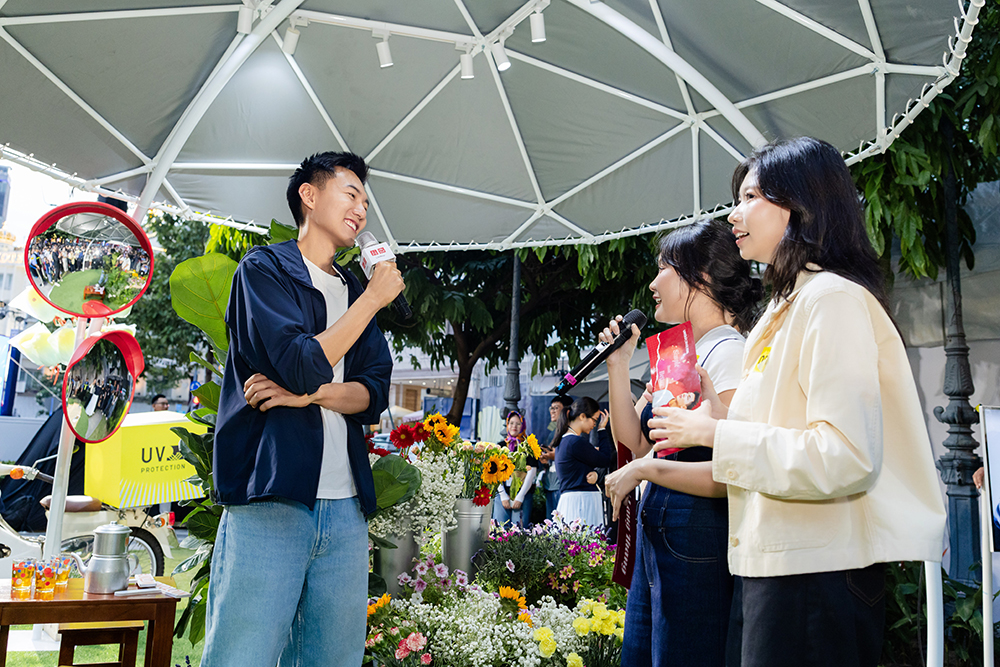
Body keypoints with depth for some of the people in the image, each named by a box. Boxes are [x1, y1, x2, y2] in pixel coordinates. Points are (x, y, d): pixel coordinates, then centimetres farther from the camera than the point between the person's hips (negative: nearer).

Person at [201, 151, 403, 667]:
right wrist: (373, 299, -5)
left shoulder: (354, 293, 19)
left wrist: (306, 395, -10)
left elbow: (374, 395, 9)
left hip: (345, 508, 6)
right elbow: (303, 366, -14)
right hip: (270, 499, -5)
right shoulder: (264, 268, 2)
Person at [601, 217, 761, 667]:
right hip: (656, 534, 9)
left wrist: (646, 469, -17)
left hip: (698, 537, -9)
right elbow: (633, 440, 14)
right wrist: (618, 362, 8)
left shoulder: (728, 352, -14)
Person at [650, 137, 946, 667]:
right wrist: (720, 416, 9)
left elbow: (846, 457, -24)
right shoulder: (787, 308, 17)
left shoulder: (832, 297, -14)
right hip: (774, 562, 9)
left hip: (818, 569, -9)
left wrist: (718, 435, -17)